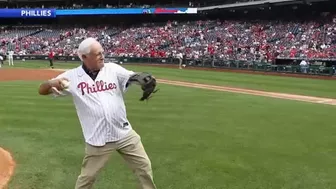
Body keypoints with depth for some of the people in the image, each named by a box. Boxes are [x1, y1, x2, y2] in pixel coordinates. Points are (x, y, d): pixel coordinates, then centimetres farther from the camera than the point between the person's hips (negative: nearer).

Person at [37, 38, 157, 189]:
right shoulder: (72, 76, -5)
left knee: (144, 166, 12)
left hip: (125, 134, 2)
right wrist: (52, 83, -26)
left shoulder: (113, 69, -2)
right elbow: (42, 90, -2)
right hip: (98, 139, -2)